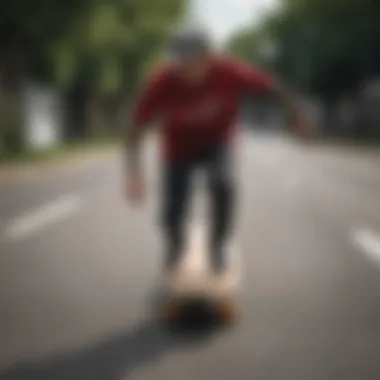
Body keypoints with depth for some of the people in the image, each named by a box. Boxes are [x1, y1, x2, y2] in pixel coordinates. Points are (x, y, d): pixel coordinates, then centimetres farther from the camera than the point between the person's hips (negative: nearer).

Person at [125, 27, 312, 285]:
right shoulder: (161, 83, -32)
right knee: (173, 211, -4)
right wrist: (135, 173, -41)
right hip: (179, 146, 0)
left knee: (223, 185, -29)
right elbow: (137, 128, -29)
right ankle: (174, 247, 34)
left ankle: (218, 245, -1)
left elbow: (271, 85, -16)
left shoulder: (230, 72, -32)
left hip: (218, 141, 0)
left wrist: (296, 116, -8)